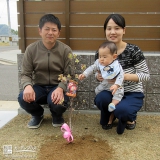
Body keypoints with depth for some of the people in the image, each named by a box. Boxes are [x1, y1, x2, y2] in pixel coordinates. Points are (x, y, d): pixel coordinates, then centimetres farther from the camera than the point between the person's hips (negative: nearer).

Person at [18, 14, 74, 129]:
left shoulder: (65, 50, -7)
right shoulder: (31, 49, -3)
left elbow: (68, 75, -8)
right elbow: (26, 74, -2)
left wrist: (60, 88, -28)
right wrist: (28, 86, -25)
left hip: (57, 87, -1)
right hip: (39, 87, 2)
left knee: (58, 102, -34)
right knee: (23, 98, -28)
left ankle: (57, 116, 10)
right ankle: (37, 115, 11)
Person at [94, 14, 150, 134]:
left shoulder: (133, 50, -16)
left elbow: (146, 75, -12)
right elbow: (98, 73, 8)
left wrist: (124, 76, -28)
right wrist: (98, 77, -18)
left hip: (133, 94, -3)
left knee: (122, 110, -34)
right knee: (100, 99, -30)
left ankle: (130, 118, 7)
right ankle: (109, 117, 7)